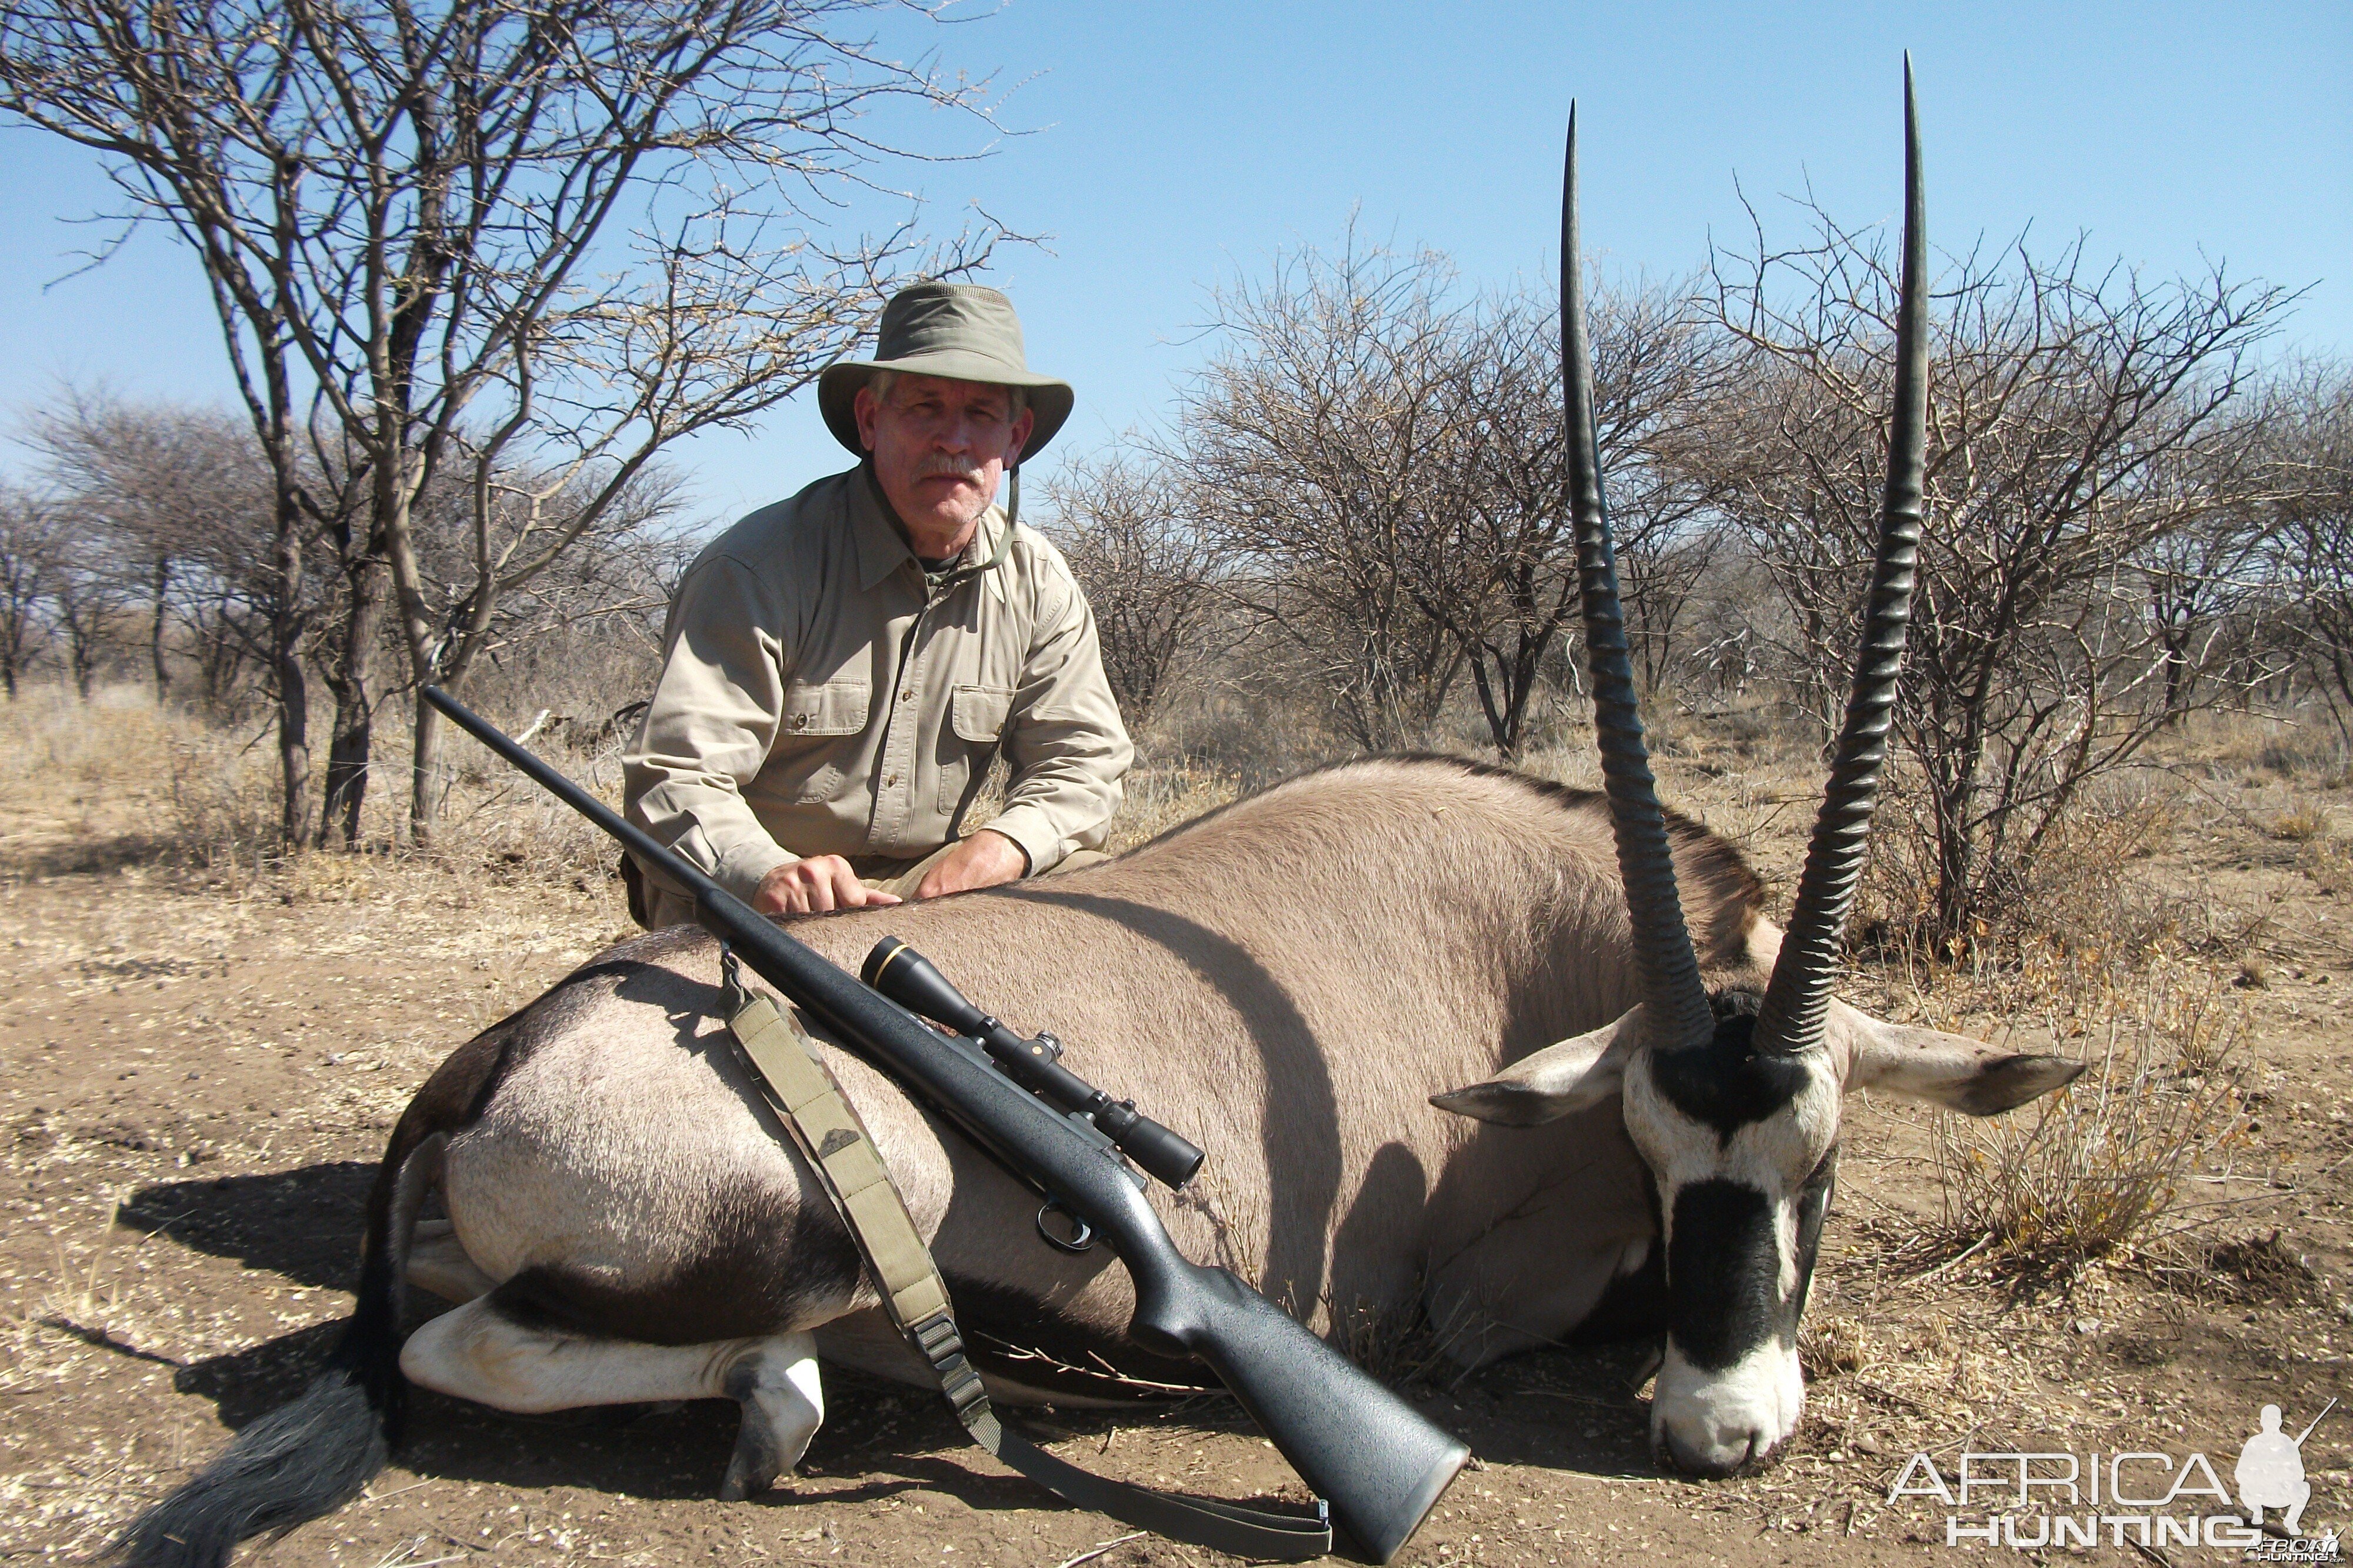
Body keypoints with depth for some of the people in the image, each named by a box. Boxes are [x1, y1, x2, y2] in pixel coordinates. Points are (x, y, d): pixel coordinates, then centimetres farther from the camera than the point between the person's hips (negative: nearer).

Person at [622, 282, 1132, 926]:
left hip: (926, 881, 5)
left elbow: (1081, 763, 1)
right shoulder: (762, 566, -16)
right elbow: (675, 781, -21)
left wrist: (1002, 845, -21)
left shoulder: (1038, 583, 0)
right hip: (753, 898, -4)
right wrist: (767, 875, -42)